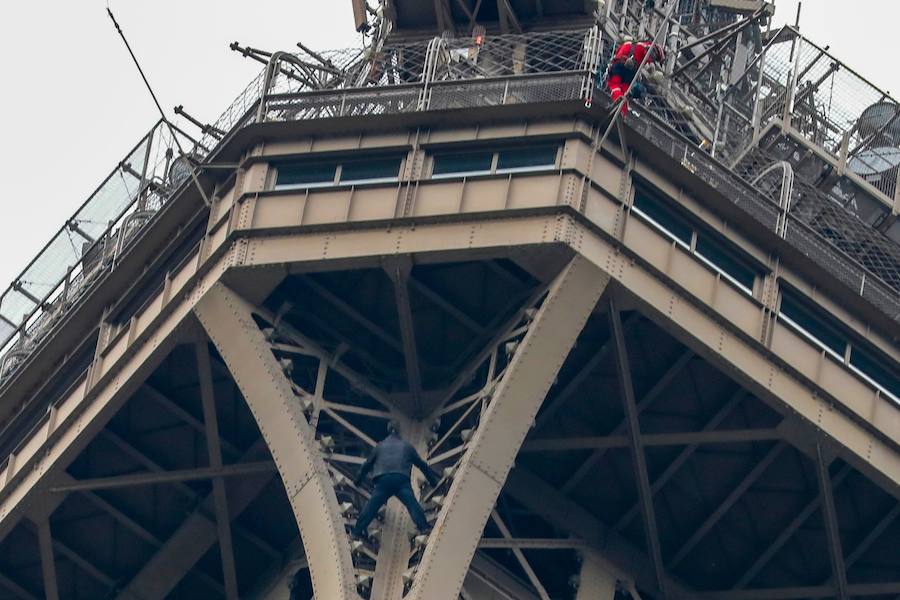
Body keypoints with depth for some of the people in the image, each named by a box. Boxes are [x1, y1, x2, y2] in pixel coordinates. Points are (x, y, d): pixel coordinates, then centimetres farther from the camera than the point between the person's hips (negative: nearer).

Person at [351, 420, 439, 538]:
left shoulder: (380, 446, 25)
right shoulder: (407, 446, 23)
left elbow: (367, 464, 33)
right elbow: (422, 464, 30)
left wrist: (358, 480, 46)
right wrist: (433, 480, 39)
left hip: (383, 480, 1)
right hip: (402, 479, -1)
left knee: (371, 506, 3)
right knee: (412, 503, -10)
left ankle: (357, 531, 5)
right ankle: (423, 527, -24)